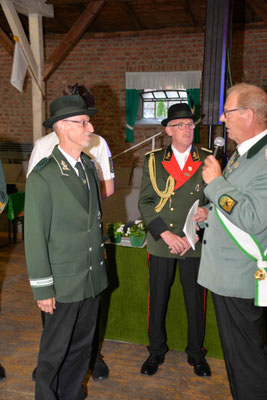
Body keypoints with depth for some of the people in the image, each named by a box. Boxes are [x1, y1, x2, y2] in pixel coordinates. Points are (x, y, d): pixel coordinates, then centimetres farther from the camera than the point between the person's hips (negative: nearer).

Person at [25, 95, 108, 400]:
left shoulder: (88, 166, 7)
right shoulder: (42, 177, -17)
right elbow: (35, 237, -15)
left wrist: (100, 258, 15)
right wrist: (42, 289, -13)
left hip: (92, 275, 7)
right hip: (64, 282, -7)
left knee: (82, 345, 20)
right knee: (55, 351, 12)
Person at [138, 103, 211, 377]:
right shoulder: (153, 161, 3)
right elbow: (145, 202, 0)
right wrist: (165, 234, -11)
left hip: (196, 245, 0)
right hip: (160, 244, 1)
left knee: (196, 300, 11)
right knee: (157, 299, 11)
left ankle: (196, 353, 32)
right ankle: (156, 351, 31)